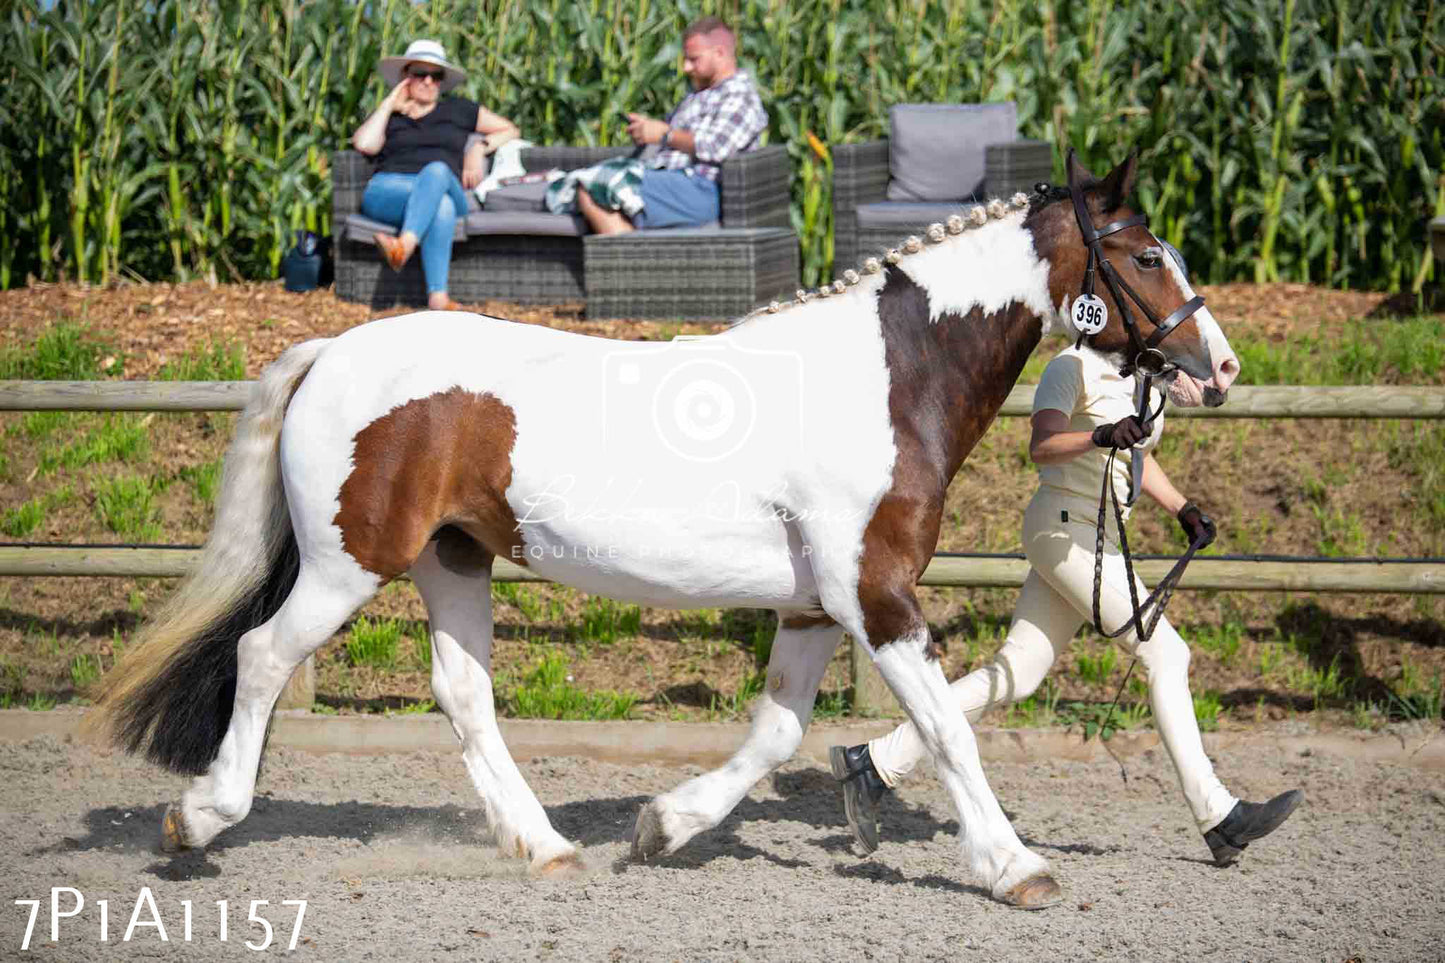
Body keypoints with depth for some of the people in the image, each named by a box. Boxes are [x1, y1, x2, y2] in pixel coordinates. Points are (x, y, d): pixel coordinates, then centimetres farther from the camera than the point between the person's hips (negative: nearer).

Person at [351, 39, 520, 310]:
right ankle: (438, 296, -57)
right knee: (441, 204, -38)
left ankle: (405, 244, -61)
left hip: (446, 187, 0)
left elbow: (510, 130, 29)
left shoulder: (457, 110, 28)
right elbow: (364, 144, 4)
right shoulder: (388, 116, 26)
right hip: (388, 190, 0)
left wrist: (480, 148, 11)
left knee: (437, 170, -39)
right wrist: (389, 104, 14)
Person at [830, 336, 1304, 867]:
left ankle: (877, 763, 9)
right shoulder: (1074, 367, -11)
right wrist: (1101, 436, -43)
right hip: (1063, 527, -9)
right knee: (1166, 653, -12)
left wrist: (1183, 509, 17)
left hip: (1098, 541, 9)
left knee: (1015, 674, 5)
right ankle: (1216, 815, -10)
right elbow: (1041, 445, -25)